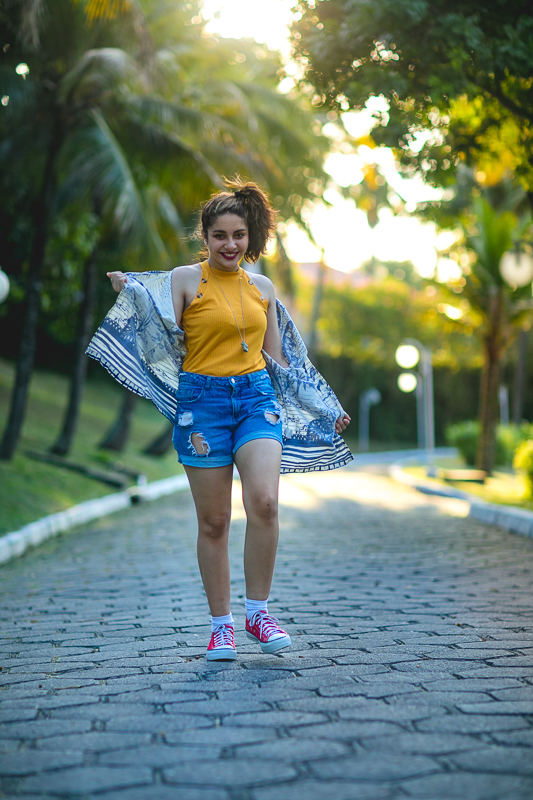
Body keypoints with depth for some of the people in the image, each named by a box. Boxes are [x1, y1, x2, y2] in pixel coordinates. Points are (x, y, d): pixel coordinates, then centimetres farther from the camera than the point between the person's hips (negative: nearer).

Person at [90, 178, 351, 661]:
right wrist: (132, 295, -14)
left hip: (257, 397, 2)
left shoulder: (262, 288, 13)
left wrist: (326, 408, 20)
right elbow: (167, 345, -4)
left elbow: (278, 359, 19)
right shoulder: (184, 280, 2)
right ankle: (221, 625, 14)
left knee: (263, 501, -19)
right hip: (202, 400, -2)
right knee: (214, 521, 0)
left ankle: (258, 612, -3)